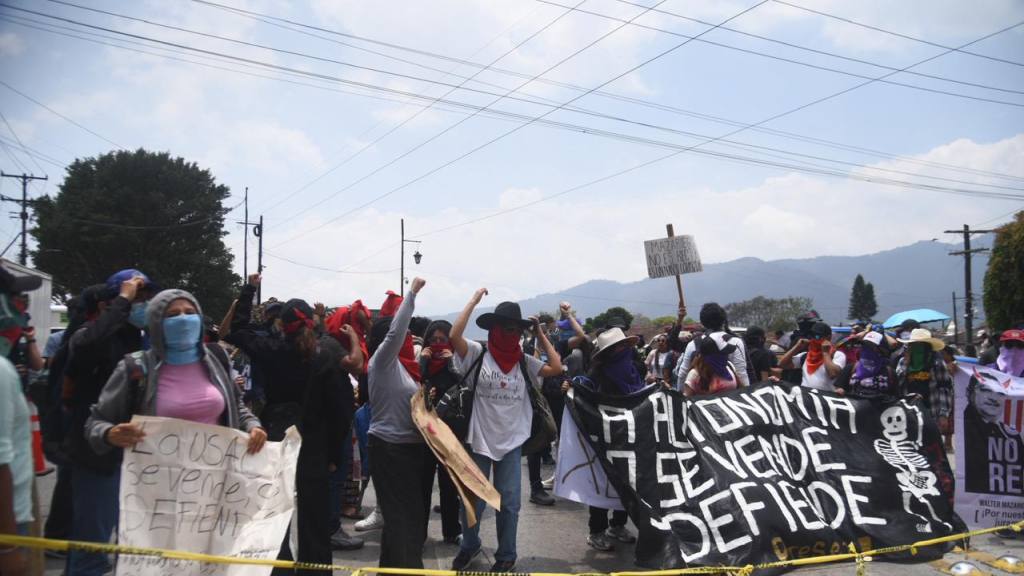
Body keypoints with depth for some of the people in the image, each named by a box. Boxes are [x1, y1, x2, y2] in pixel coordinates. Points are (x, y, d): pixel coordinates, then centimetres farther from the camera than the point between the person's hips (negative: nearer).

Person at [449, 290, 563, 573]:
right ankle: (469, 546, 37)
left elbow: (557, 368, -8)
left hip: (512, 442, 2)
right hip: (479, 440, -2)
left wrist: (541, 334, -1)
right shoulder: (478, 354, -8)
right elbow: (454, 335, -22)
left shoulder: (524, 362, 0)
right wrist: (474, 300, -17)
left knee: (509, 503, 10)